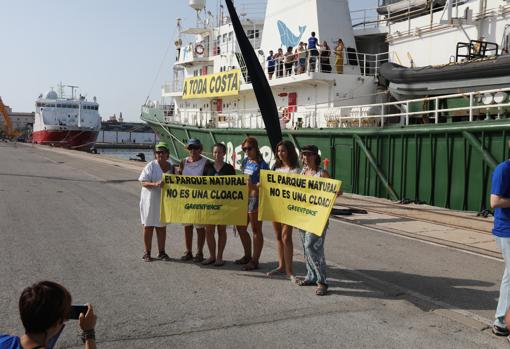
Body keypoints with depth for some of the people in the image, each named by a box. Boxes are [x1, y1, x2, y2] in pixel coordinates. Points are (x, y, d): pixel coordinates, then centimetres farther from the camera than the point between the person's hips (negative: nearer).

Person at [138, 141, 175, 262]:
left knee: (162, 227, 11)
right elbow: (143, 182, -14)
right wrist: (155, 184, -30)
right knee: (148, 226, 4)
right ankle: (147, 253, 15)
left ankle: (161, 252, 21)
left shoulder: (171, 166, 6)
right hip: (150, 200, -4)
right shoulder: (150, 166, -9)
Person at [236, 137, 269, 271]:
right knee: (241, 227, 15)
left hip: (255, 198, -8)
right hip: (244, 198, 8)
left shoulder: (262, 165, -10)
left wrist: (253, 185, -28)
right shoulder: (245, 161, 12)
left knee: (256, 230, 1)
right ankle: (247, 256, 31)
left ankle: (254, 261, 9)